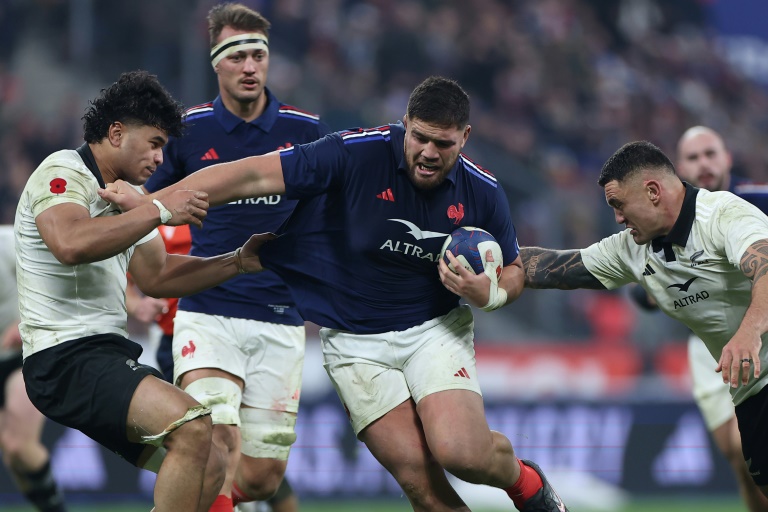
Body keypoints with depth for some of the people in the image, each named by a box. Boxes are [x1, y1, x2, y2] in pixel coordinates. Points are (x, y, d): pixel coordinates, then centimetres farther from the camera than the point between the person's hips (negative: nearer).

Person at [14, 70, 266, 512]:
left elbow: (155, 276, 26)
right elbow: (69, 243, -30)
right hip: (65, 356, -10)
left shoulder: (129, 194, 20)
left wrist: (237, 263, 15)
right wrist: (159, 211, -26)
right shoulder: (63, 172, -10)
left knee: (208, 467, 6)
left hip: (110, 352, 10)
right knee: (193, 424, -27)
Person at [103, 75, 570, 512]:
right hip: (354, 341, -1)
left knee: (458, 450, -23)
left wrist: (488, 293, -16)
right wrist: (150, 203, -27)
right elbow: (256, 176, -21)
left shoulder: (483, 193, -8)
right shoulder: (356, 154, -19)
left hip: (436, 328, 1)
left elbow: (512, 271, 9)